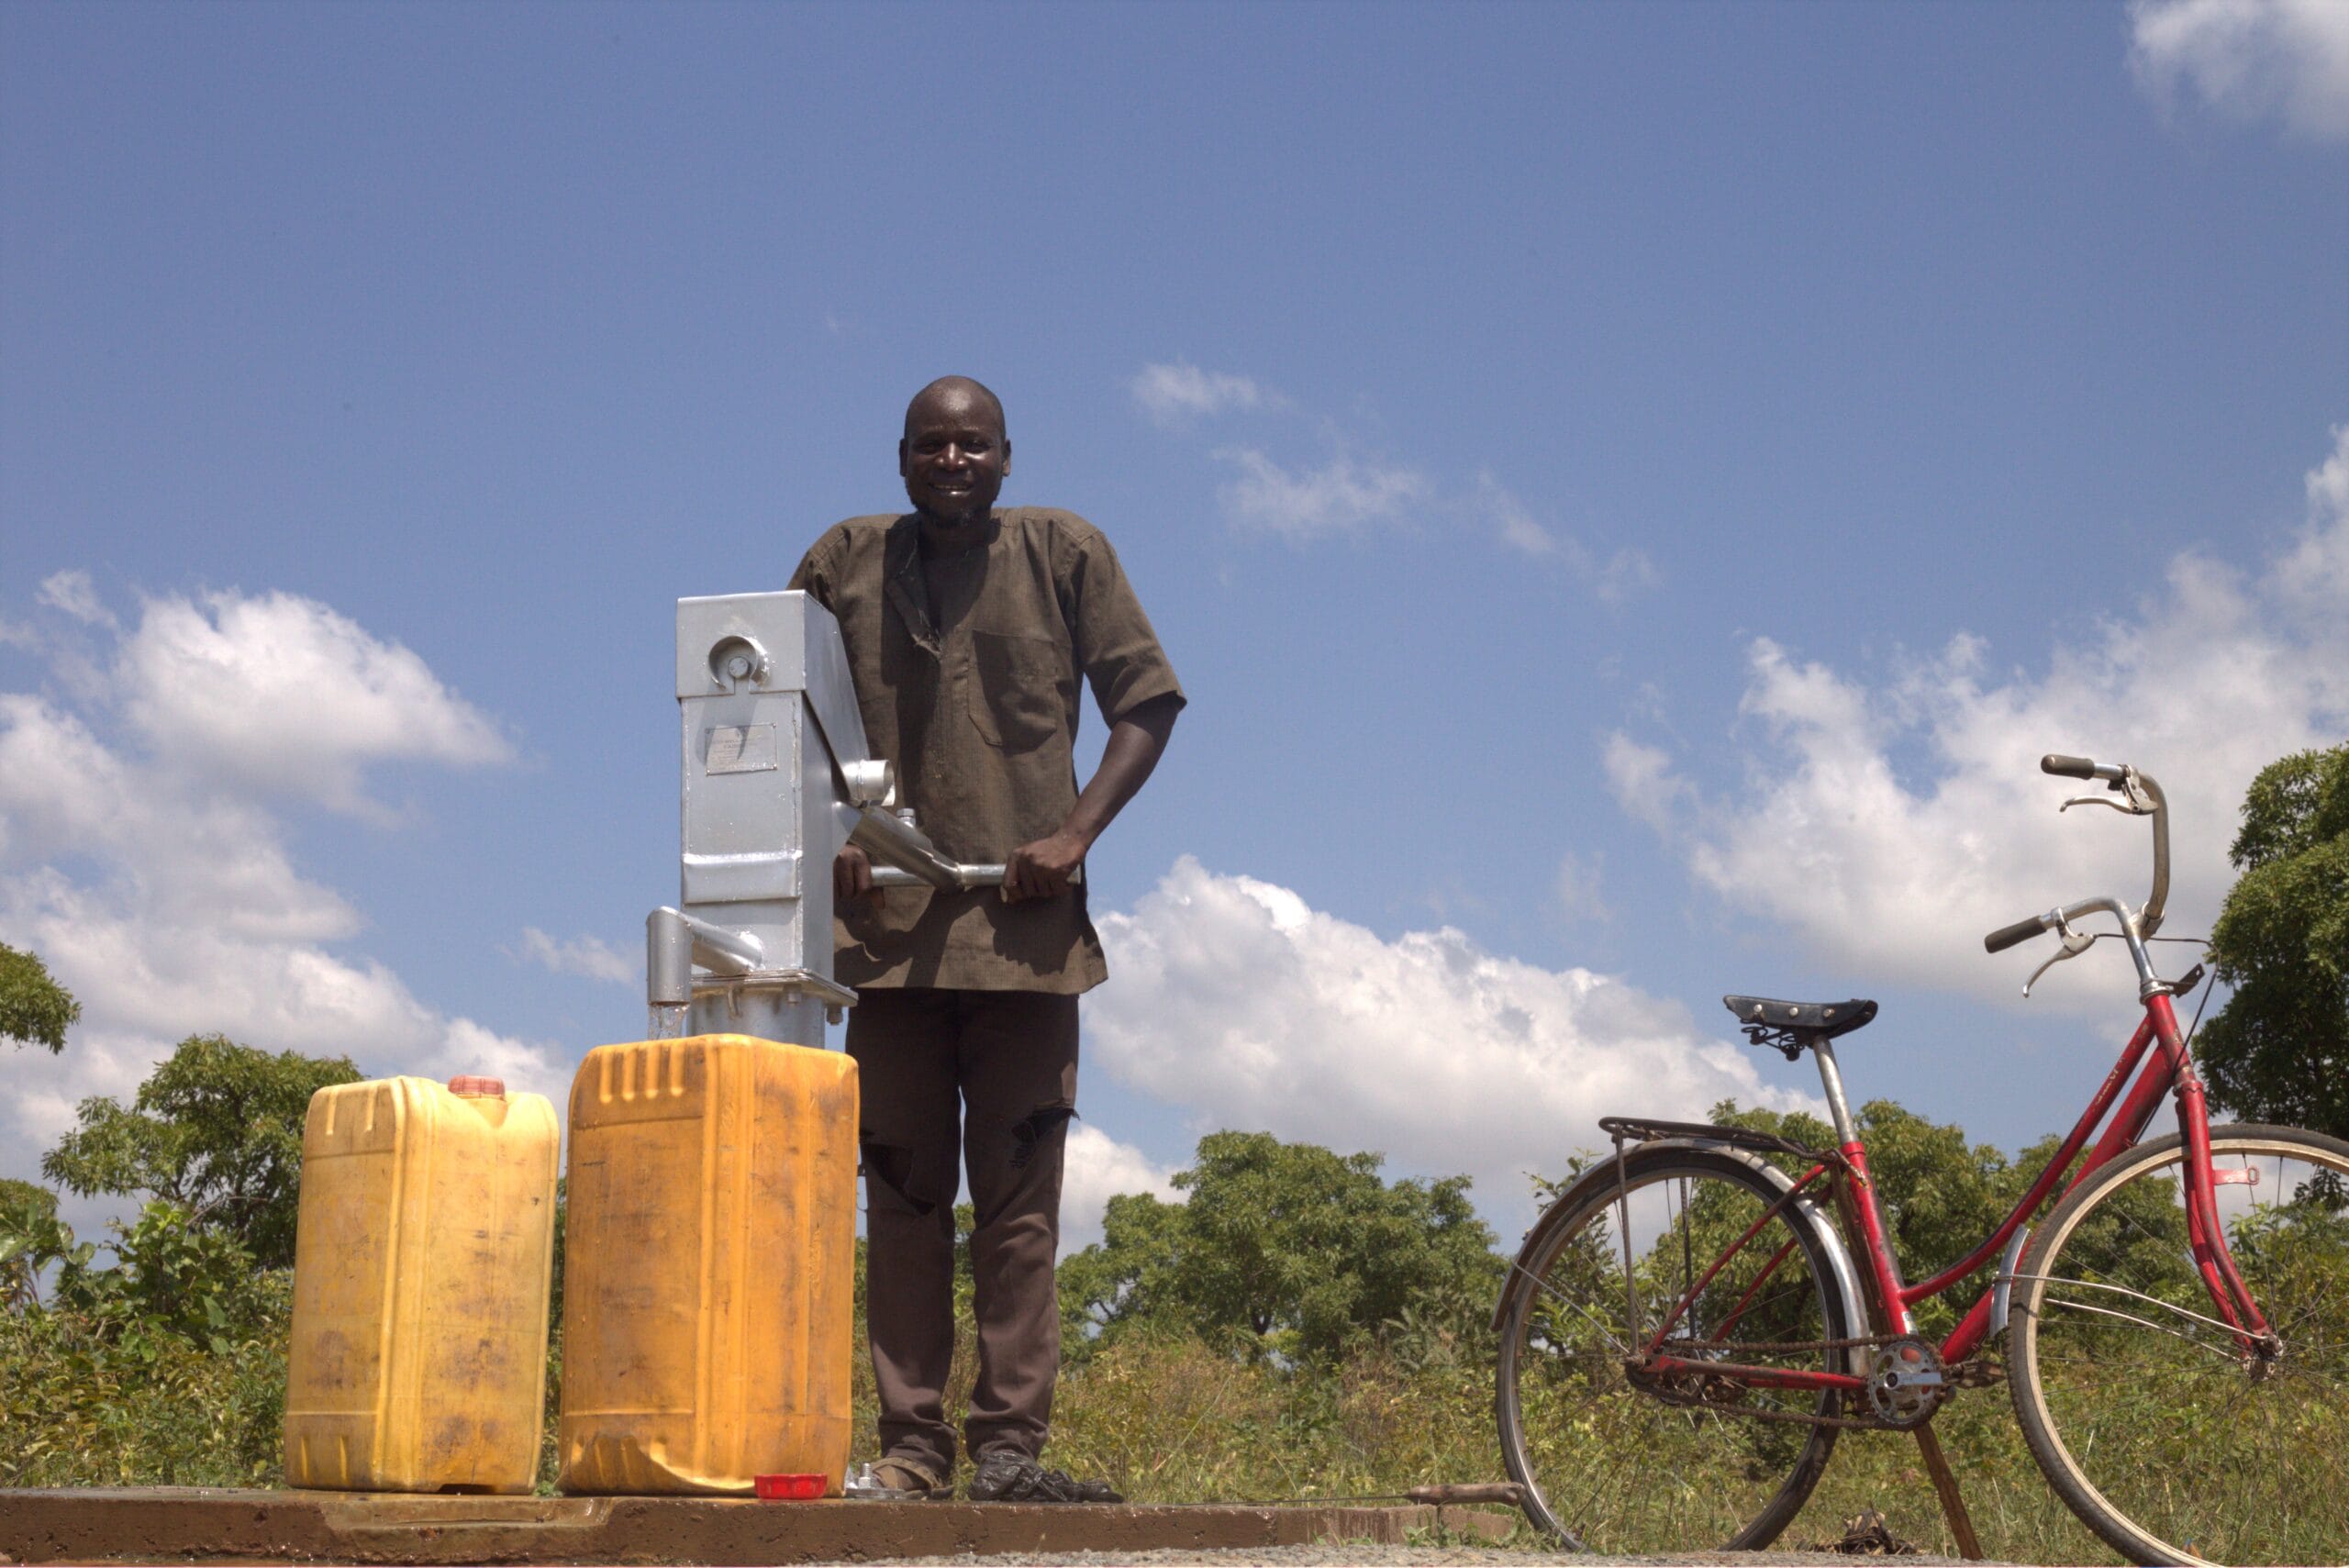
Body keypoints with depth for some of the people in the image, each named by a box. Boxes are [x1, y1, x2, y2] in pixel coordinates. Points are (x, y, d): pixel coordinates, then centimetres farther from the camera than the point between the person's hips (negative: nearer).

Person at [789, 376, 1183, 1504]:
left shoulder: (1065, 552, 7)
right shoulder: (844, 563, 11)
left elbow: (1146, 700, 7)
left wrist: (1076, 833, -5)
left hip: (1024, 925, -1)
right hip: (888, 924, 1)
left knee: (1020, 1200, -2)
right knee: (903, 1198, 2)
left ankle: (1010, 1449, 1)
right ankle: (909, 1451, 5)